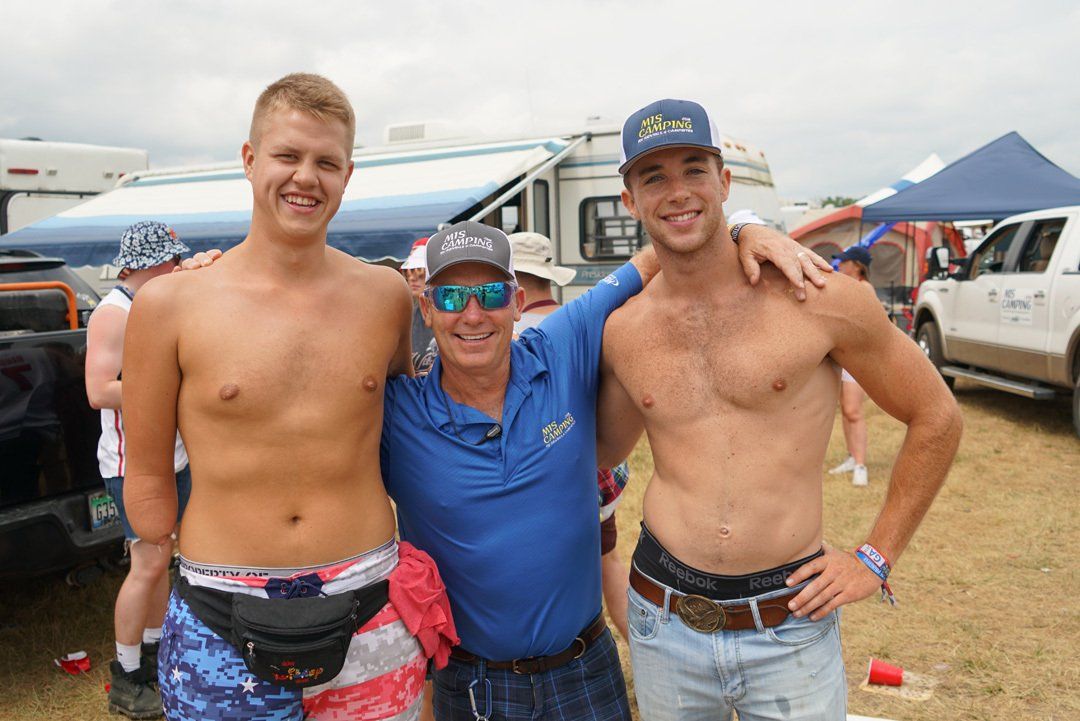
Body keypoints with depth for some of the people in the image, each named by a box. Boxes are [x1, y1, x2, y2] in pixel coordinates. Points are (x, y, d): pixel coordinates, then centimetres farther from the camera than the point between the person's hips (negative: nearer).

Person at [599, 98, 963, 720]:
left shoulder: (820, 300, -9)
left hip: (790, 628, -2)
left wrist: (876, 558, 1)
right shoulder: (622, 332, 1)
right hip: (664, 622, 3)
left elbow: (936, 417, 1)